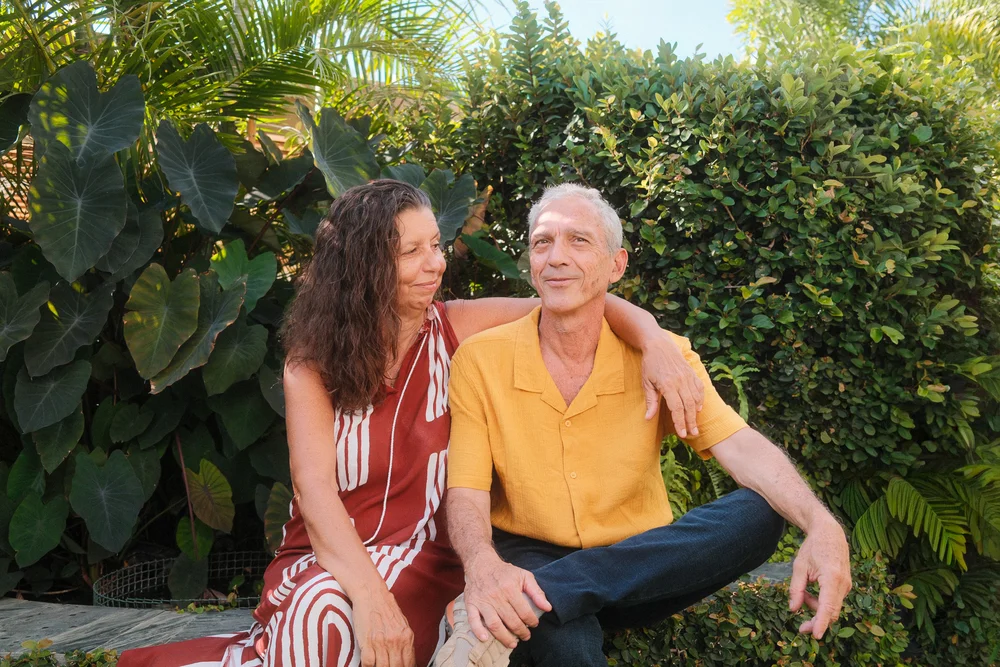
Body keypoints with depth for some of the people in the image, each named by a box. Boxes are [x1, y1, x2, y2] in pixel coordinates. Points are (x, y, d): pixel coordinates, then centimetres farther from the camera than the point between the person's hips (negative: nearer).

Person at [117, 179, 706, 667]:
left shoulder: (455, 329, -2)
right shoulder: (313, 359, -4)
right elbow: (313, 487, -15)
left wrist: (655, 342, -25)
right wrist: (369, 595, -31)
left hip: (421, 559, 1)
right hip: (326, 560, 0)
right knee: (324, 612, -36)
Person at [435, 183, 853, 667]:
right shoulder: (479, 360, -7)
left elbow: (740, 446, -16)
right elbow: (466, 494, -12)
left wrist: (819, 523, -36)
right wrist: (483, 567, -35)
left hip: (640, 564, 6)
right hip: (529, 556, -5)